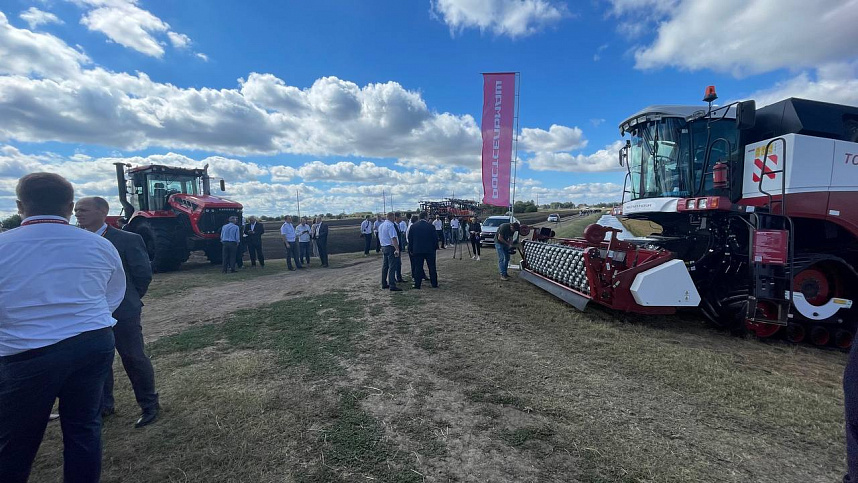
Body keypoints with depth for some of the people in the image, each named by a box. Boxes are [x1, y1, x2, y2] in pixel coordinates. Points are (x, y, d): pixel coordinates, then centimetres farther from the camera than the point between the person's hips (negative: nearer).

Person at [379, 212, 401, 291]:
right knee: (392, 267, -8)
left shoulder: (381, 226, 14)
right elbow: (393, 238, -22)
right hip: (391, 248, -9)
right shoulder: (390, 225, -16)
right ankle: (392, 286, -8)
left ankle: (384, 283, 24)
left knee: (385, 266, 16)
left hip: (383, 247, 10)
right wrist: (397, 249, -25)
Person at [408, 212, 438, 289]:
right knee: (432, 267, 8)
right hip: (429, 250, -1)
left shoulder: (413, 226, 0)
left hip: (417, 250, 1)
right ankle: (434, 284, 13)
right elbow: (435, 238, -2)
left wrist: (411, 249, 12)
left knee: (418, 267, 5)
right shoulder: (431, 226, -6)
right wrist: (435, 247, 10)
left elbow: (410, 239, 4)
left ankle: (417, 284, 6)